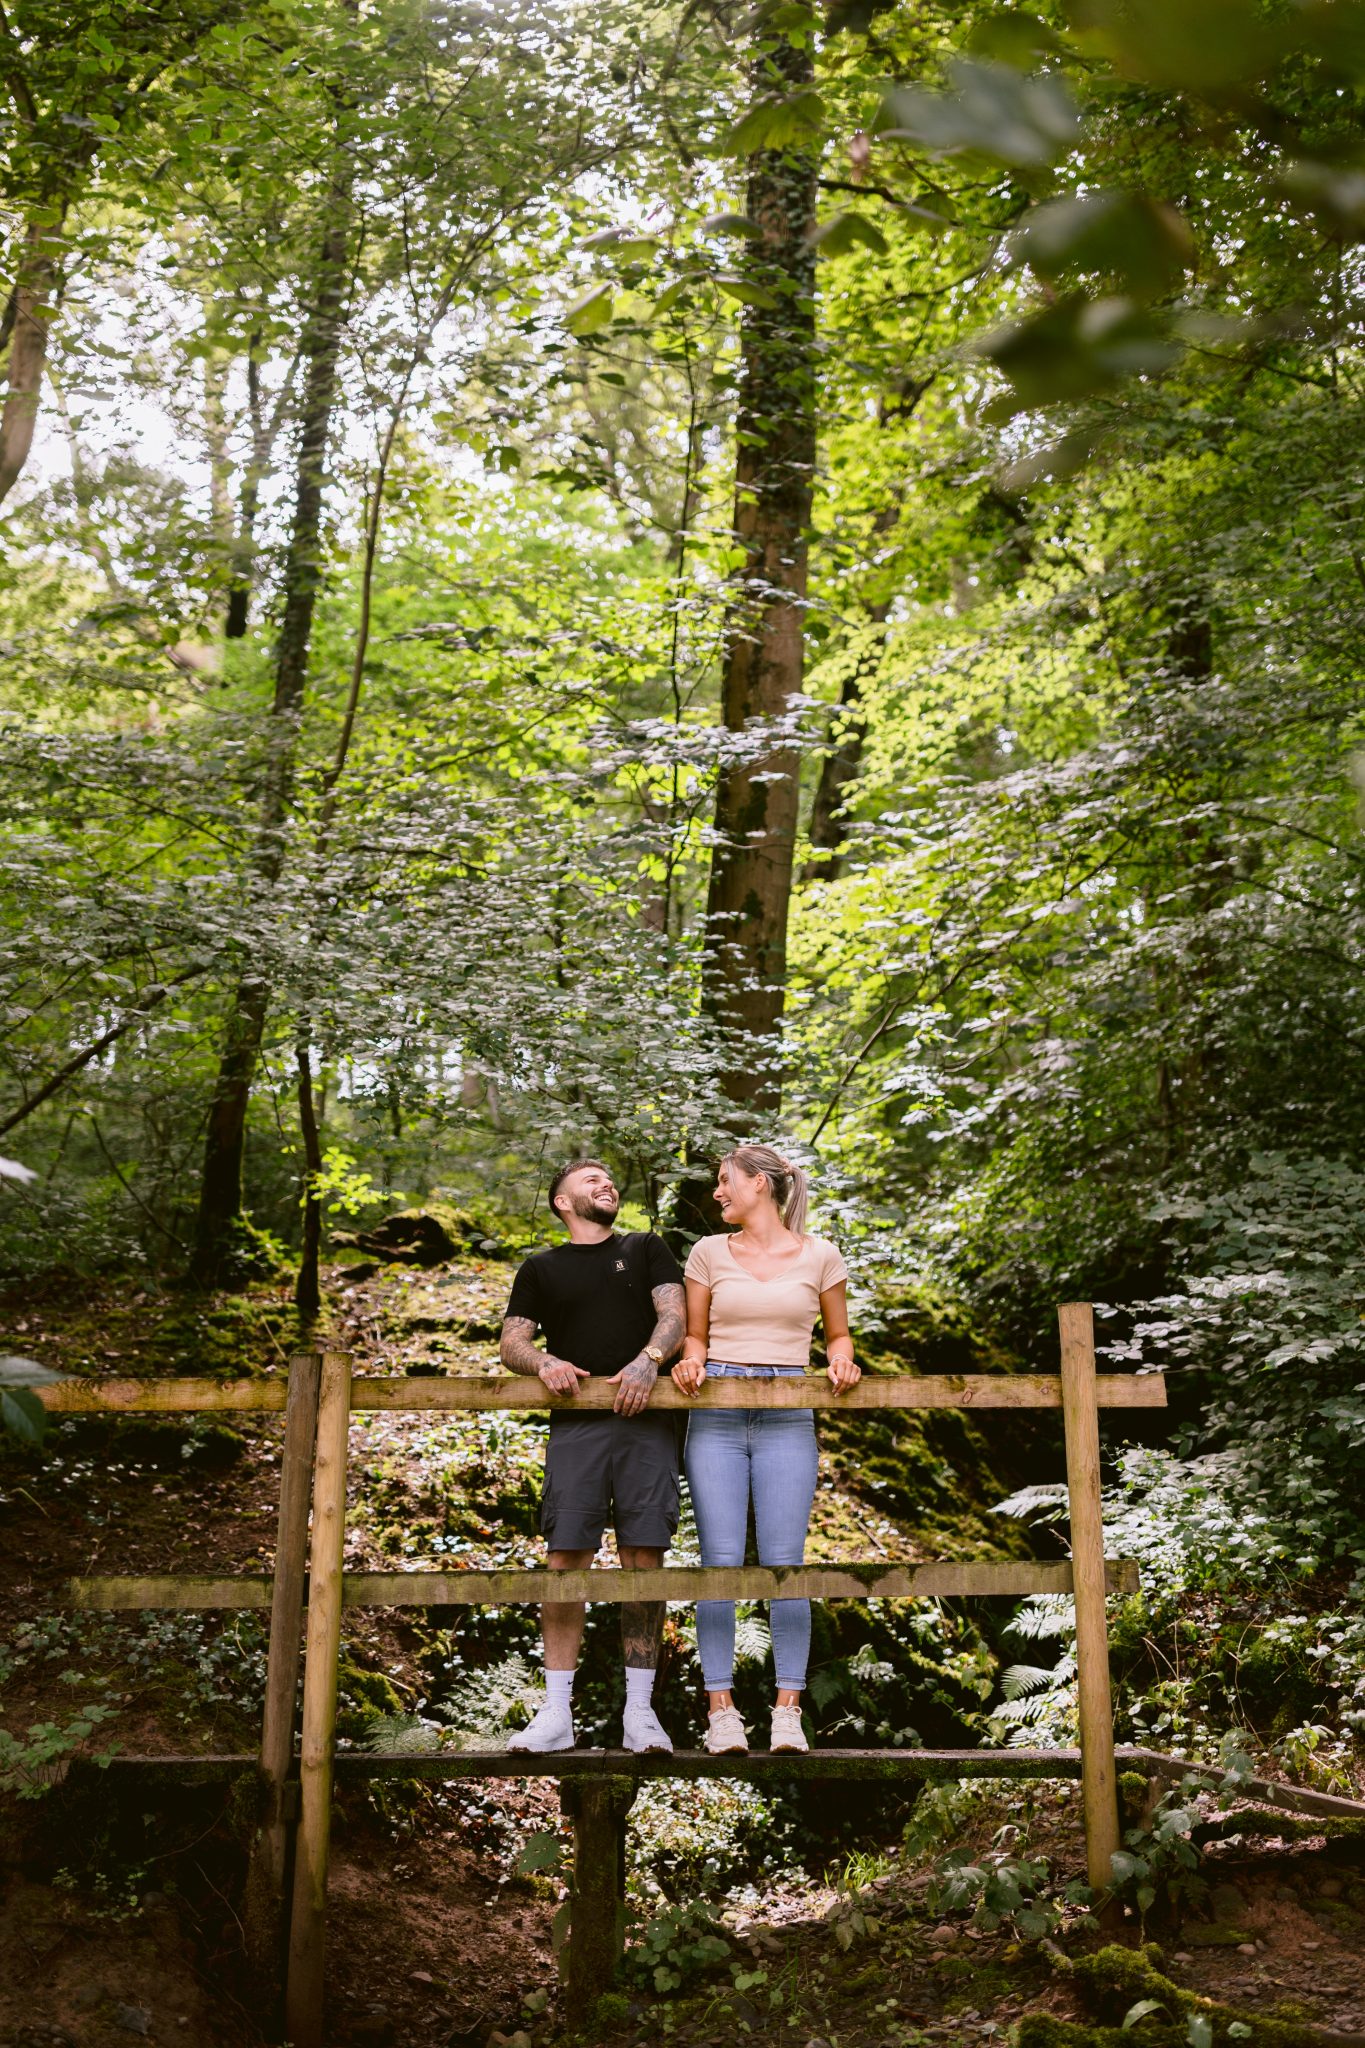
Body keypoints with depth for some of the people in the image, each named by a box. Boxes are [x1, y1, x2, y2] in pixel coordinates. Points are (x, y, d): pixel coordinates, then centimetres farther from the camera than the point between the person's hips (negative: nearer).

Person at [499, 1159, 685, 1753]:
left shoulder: (645, 1249, 18)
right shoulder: (541, 1269, 18)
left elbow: (674, 1315, 6)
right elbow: (510, 1345, 10)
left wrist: (648, 1360, -14)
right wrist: (544, 1362, -11)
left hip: (644, 1421, 0)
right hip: (575, 1425, 0)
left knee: (644, 1560, -4)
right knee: (565, 1559, -6)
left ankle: (639, 1710, 4)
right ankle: (556, 1715, 0)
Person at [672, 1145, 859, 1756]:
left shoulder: (818, 1255, 7)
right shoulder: (708, 1253, 9)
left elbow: (838, 1334, 15)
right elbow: (696, 1336, 14)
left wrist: (841, 1362, -6)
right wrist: (692, 1362, -6)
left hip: (788, 1415, -1)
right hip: (716, 1415, 1)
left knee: (784, 1561, -4)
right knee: (721, 1559, -3)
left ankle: (788, 1710, 3)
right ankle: (721, 1707, 3)